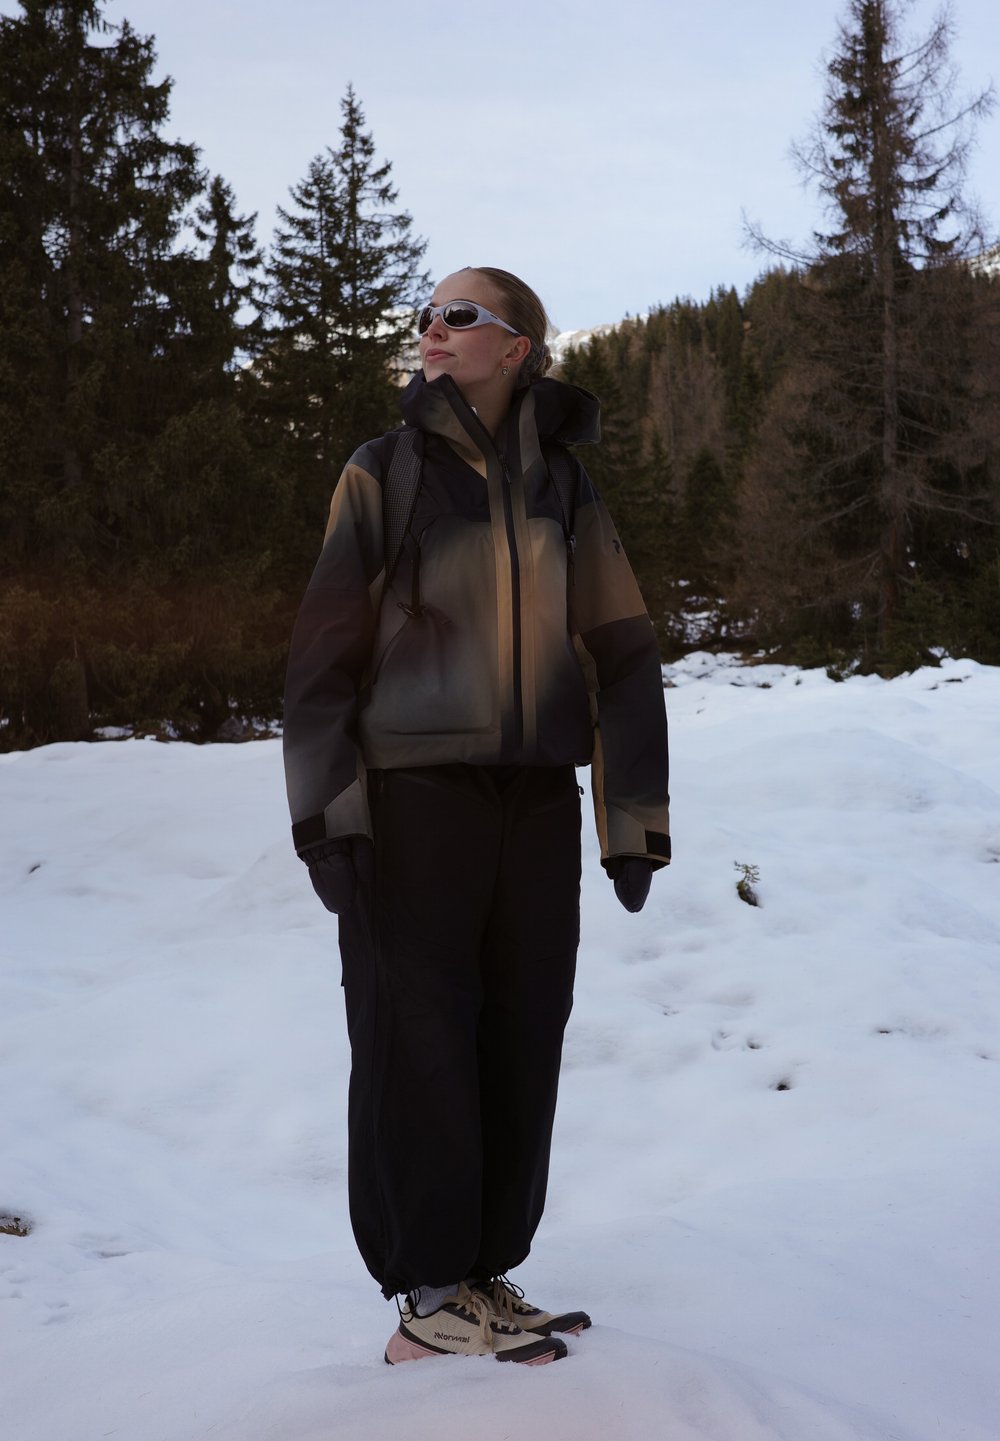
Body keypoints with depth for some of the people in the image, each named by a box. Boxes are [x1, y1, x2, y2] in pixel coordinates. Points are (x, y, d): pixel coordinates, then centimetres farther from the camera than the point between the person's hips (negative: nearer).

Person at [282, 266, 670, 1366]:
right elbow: (325, 646, -1)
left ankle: (487, 1270, 19)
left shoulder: (561, 483, 11)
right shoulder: (385, 472, 3)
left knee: (521, 1042, 6)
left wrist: (635, 818, 5)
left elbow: (620, 650, 10)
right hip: (411, 799, -3)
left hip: (538, 801, 4)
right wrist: (327, 812, -10)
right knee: (418, 1040, -2)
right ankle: (429, 1297, 6)